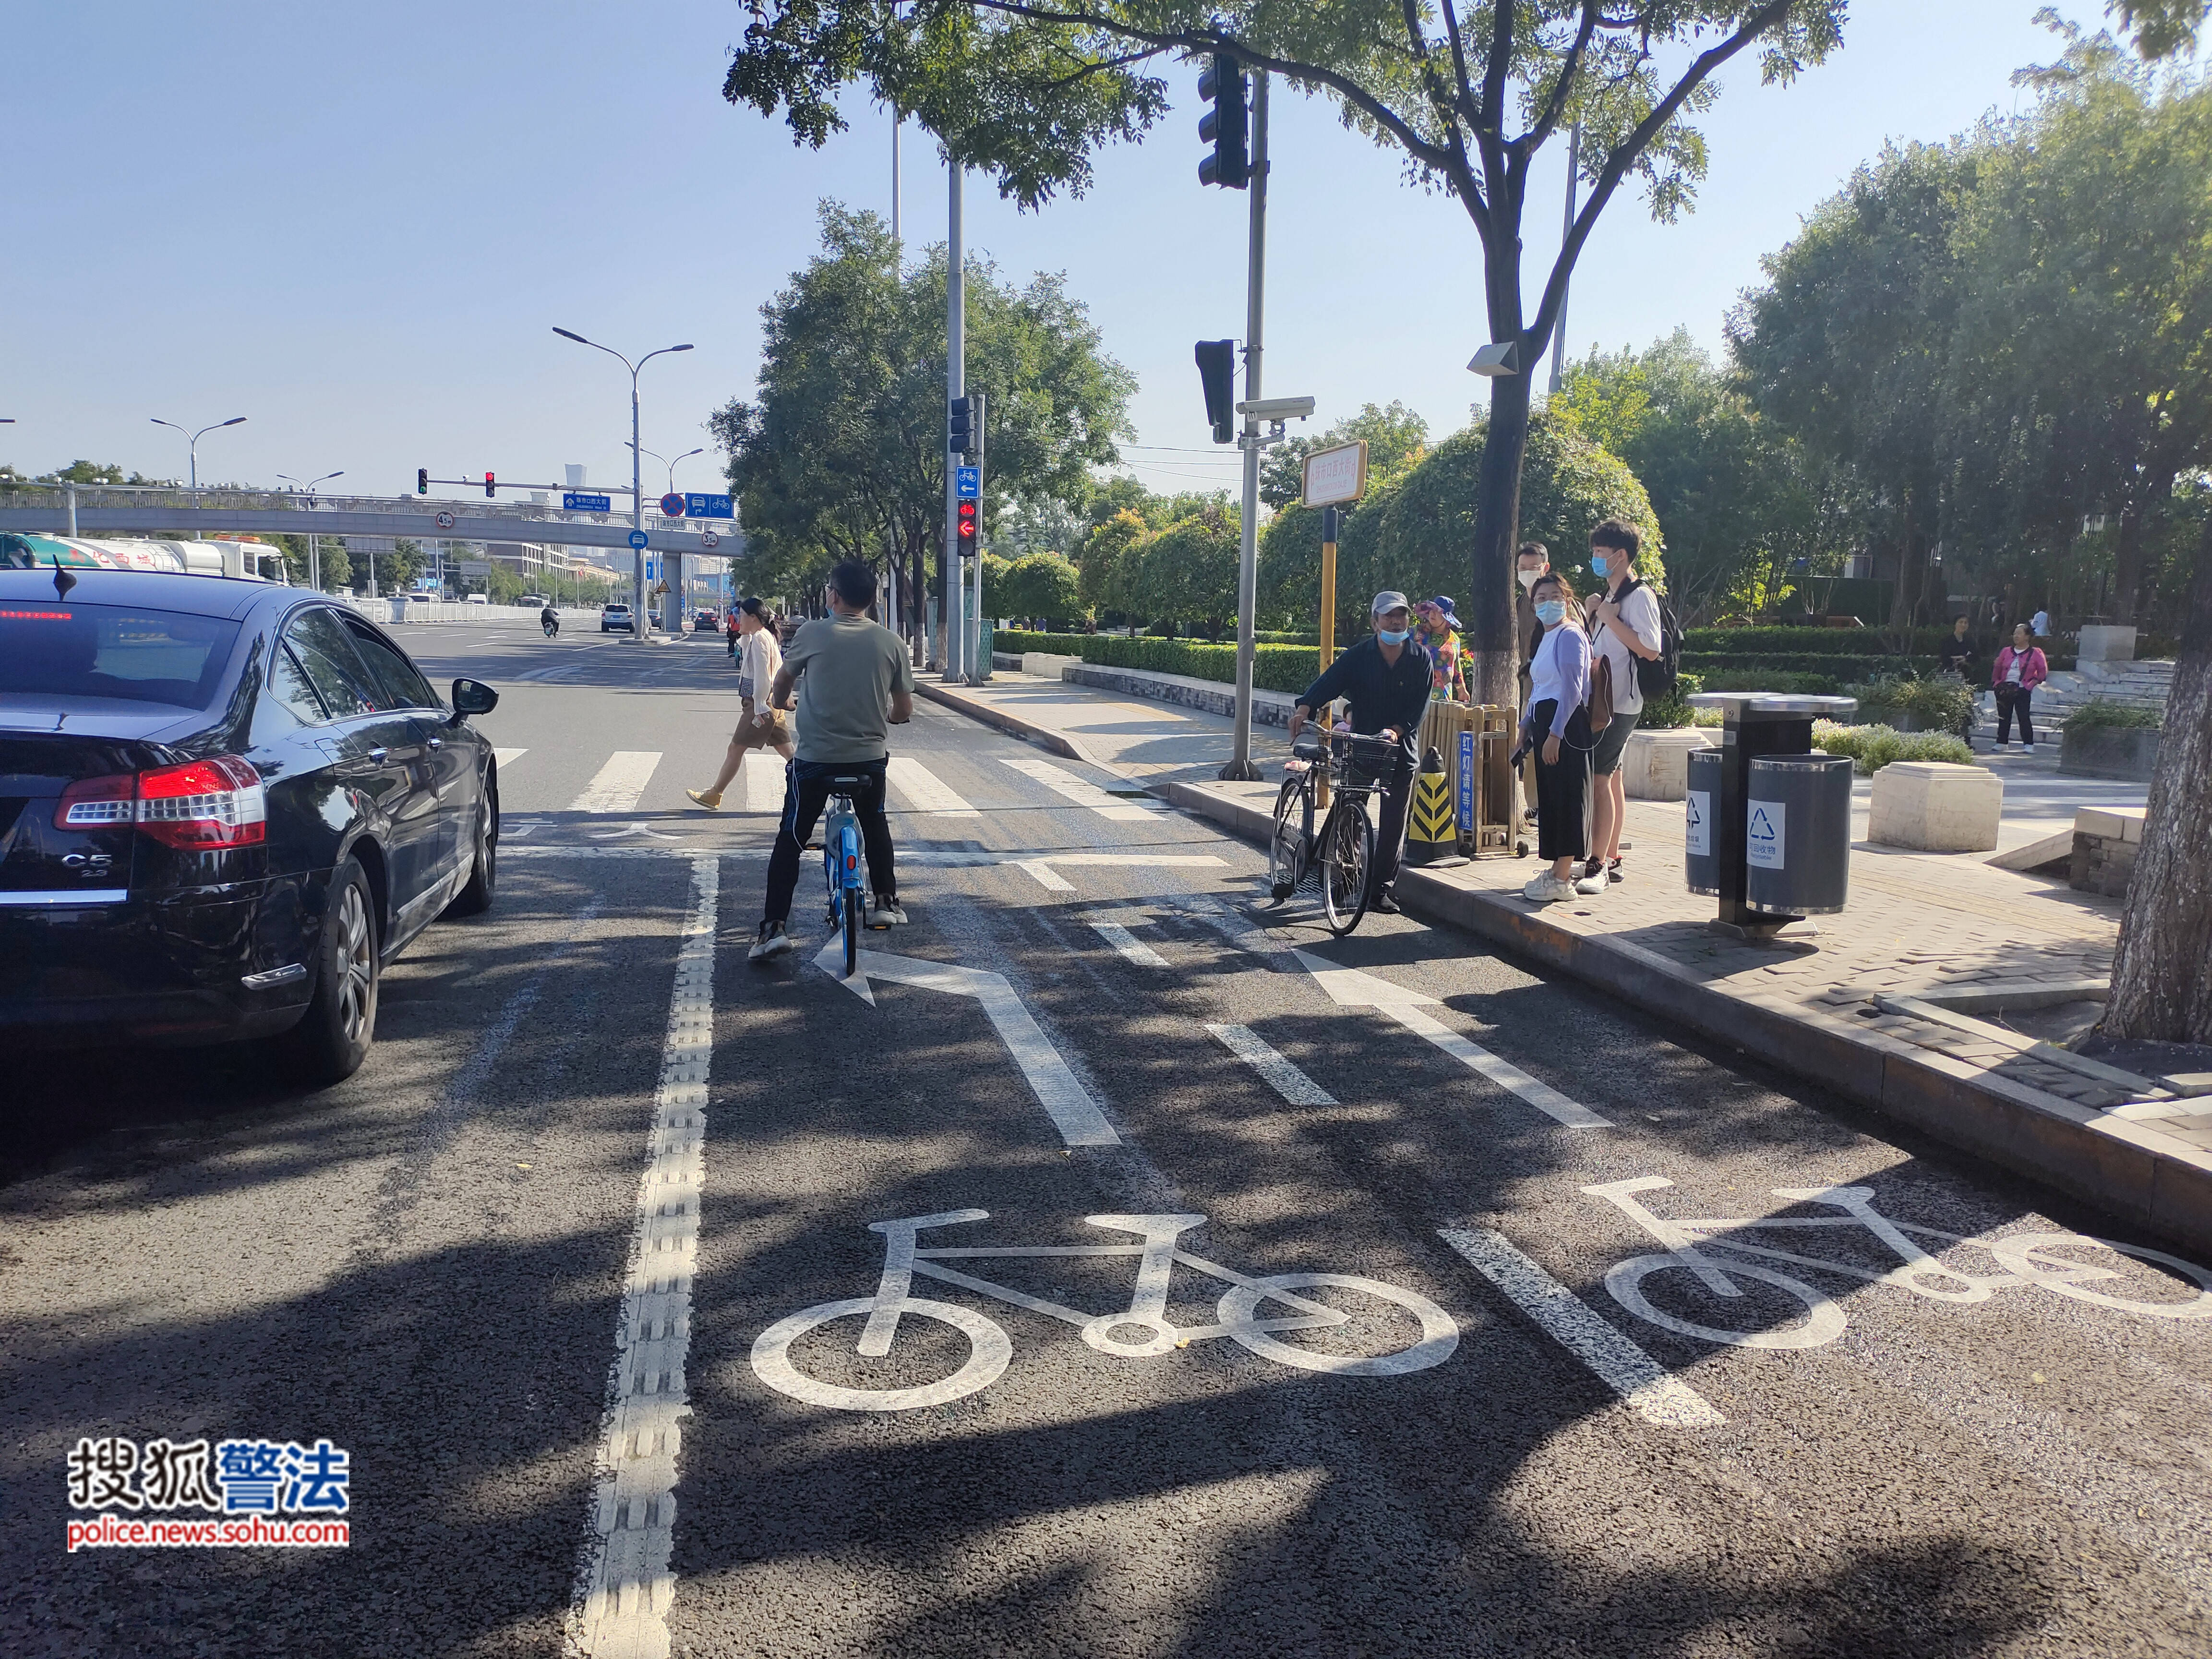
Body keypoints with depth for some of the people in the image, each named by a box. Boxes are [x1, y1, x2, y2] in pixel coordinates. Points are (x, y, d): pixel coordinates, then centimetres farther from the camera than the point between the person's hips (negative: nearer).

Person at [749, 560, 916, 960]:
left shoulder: (813, 634, -6)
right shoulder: (891, 643, -3)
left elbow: (783, 680, 13)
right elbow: (904, 711, 3)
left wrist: (779, 702, 37)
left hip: (815, 758, -2)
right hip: (871, 757, 3)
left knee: (790, 839, 7)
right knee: (875, 824, 29)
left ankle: (774, 926, -1)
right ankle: (886, 901, 31)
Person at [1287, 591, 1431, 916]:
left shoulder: (1420, 658, 1)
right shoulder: (1359, 655, -2)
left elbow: (1419, 706, -5)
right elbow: (1329, 682, -15)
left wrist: (1396, 730, -23)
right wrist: (1305, 707, -34)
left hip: (1401, 751, 1)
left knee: (1394, 825, 4)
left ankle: (1382, 889, 12)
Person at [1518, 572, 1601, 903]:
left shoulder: (1570, 635, -10)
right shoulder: (1547, 638, 20)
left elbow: (1572, 690, -17)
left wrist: (1555, 733, -21)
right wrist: (1526, 725, 22)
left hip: (1566, 726, -10)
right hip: (1545, 722, 10)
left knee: (1565, 797, -9)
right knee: (1549, 797, 11)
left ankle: (1562, 879, -8)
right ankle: (1558, 868, 18)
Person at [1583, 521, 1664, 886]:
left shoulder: (1640, 596, -11)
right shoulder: (1609, 596, 18)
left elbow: (1650, 649, -20)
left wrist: (1610, 619, -17)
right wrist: (1595, 618, 9)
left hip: (1620, 702, -9)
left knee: (1598, 776, -12)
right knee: (1610, 777, 11)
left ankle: (1598, 863, -11)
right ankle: (1611, 860, 15)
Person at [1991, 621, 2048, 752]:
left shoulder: (2035, 653, 2)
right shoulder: (2006, 652, 13)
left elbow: (2043, 671, 4)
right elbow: (1997, 669, 17)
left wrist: (2034, 682, -7)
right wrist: (1995, 682, 5)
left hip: (2023, 690, -4)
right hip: (2005, 689, 4)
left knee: (2024, 717, -9)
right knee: (2004, 717, 7)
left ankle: (2029, 744, -4)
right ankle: (2002, 742, 16)